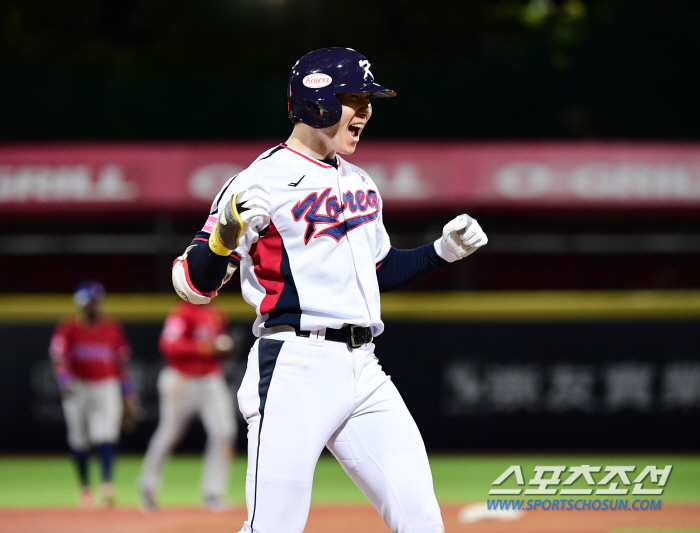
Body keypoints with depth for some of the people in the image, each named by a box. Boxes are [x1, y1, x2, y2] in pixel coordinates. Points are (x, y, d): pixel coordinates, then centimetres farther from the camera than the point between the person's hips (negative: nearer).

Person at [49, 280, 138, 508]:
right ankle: (84, 487, 21)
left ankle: (107, 484, -27)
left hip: (107, 387, 0)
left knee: (106, 436, -17)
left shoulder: (113, 328, 8)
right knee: (79, 441, 5)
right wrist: (65, 381, -29)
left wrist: (130, 397, 10)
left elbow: (123, 363, 12)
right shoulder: (67, 328, 0)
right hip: (78, 389, 0)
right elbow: (58, 358, -11)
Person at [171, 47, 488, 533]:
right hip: (295, 369, -7)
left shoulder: (359, 183, 19)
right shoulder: (264, 181, -6)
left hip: (363, 370, 7)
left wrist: (443, 251, 20)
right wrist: (227, 232, -31)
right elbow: (195, 284, -12)